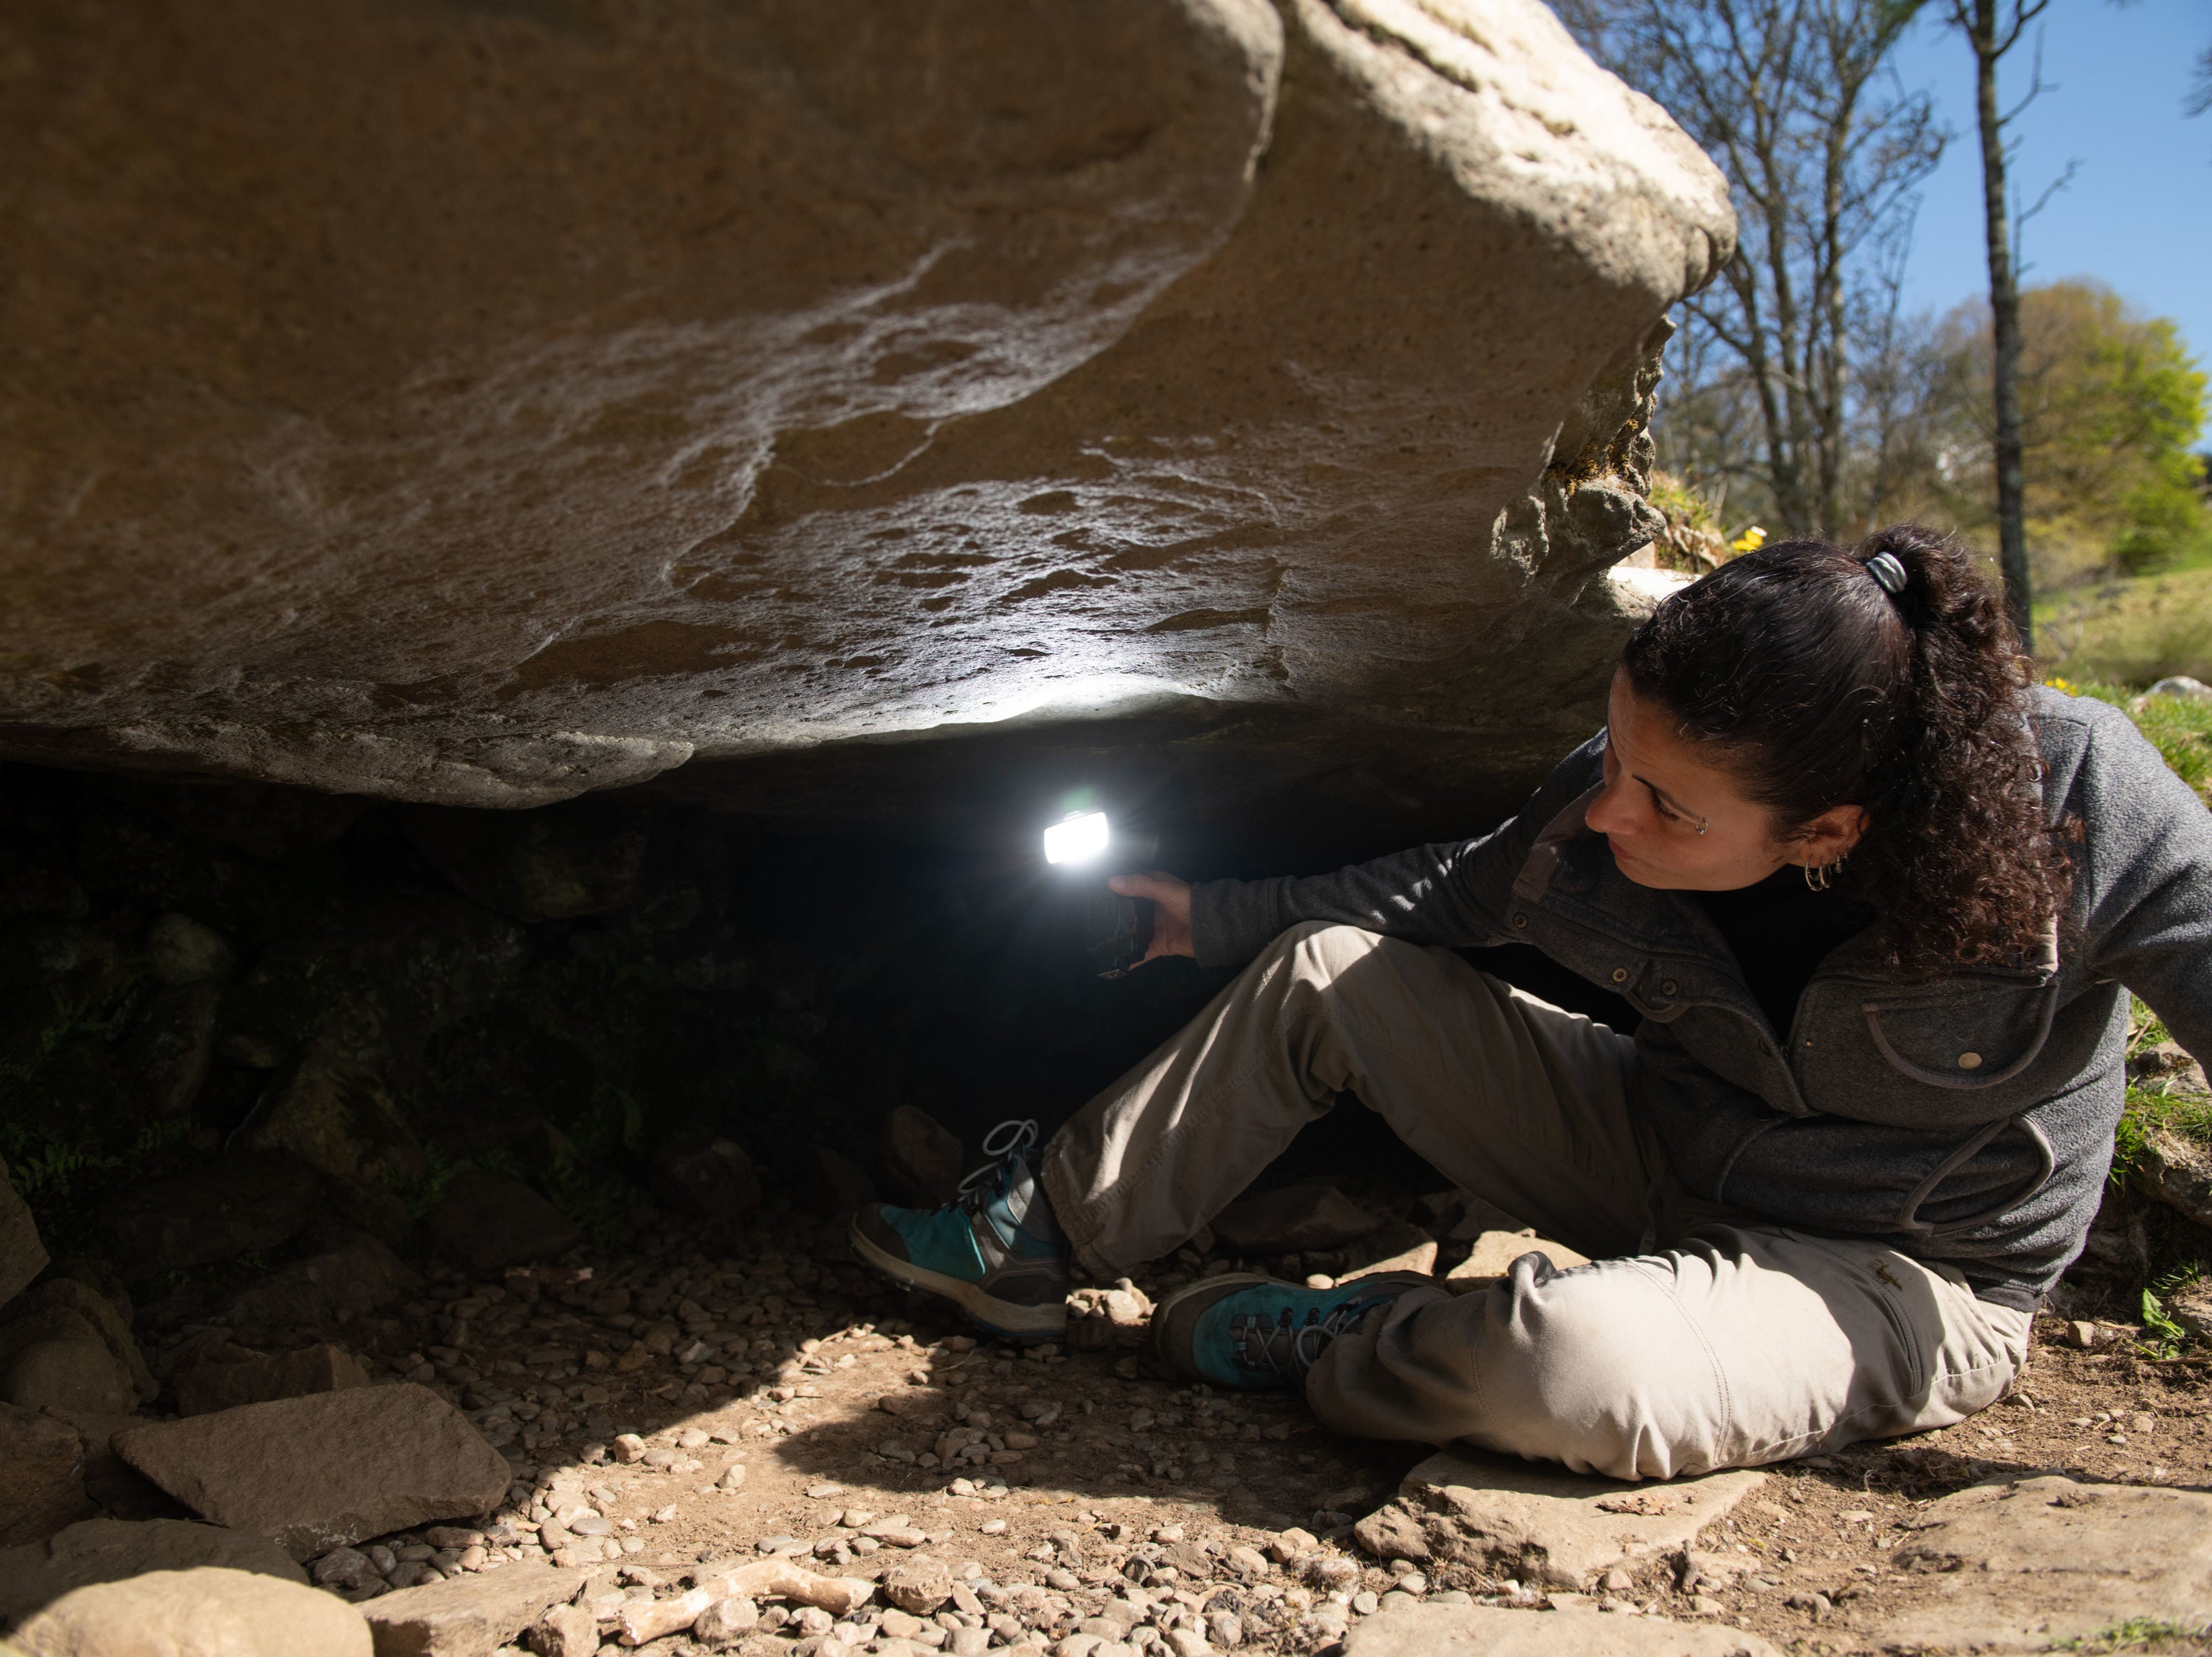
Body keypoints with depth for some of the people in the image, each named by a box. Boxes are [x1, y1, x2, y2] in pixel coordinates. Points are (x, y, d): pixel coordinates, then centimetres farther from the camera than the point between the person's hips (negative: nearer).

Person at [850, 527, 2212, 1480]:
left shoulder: (2080, 794, -28)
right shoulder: (1621, 795, -15)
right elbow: (1459, 889, 3)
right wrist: (1216, 918, 7)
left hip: (1909, 1284, -4)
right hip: (1668, 1151, 5)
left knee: (1561, 1367, -39)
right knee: (1327, 966, -7)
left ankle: (1322, 1349, -4)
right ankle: (1036, 1243, 6)